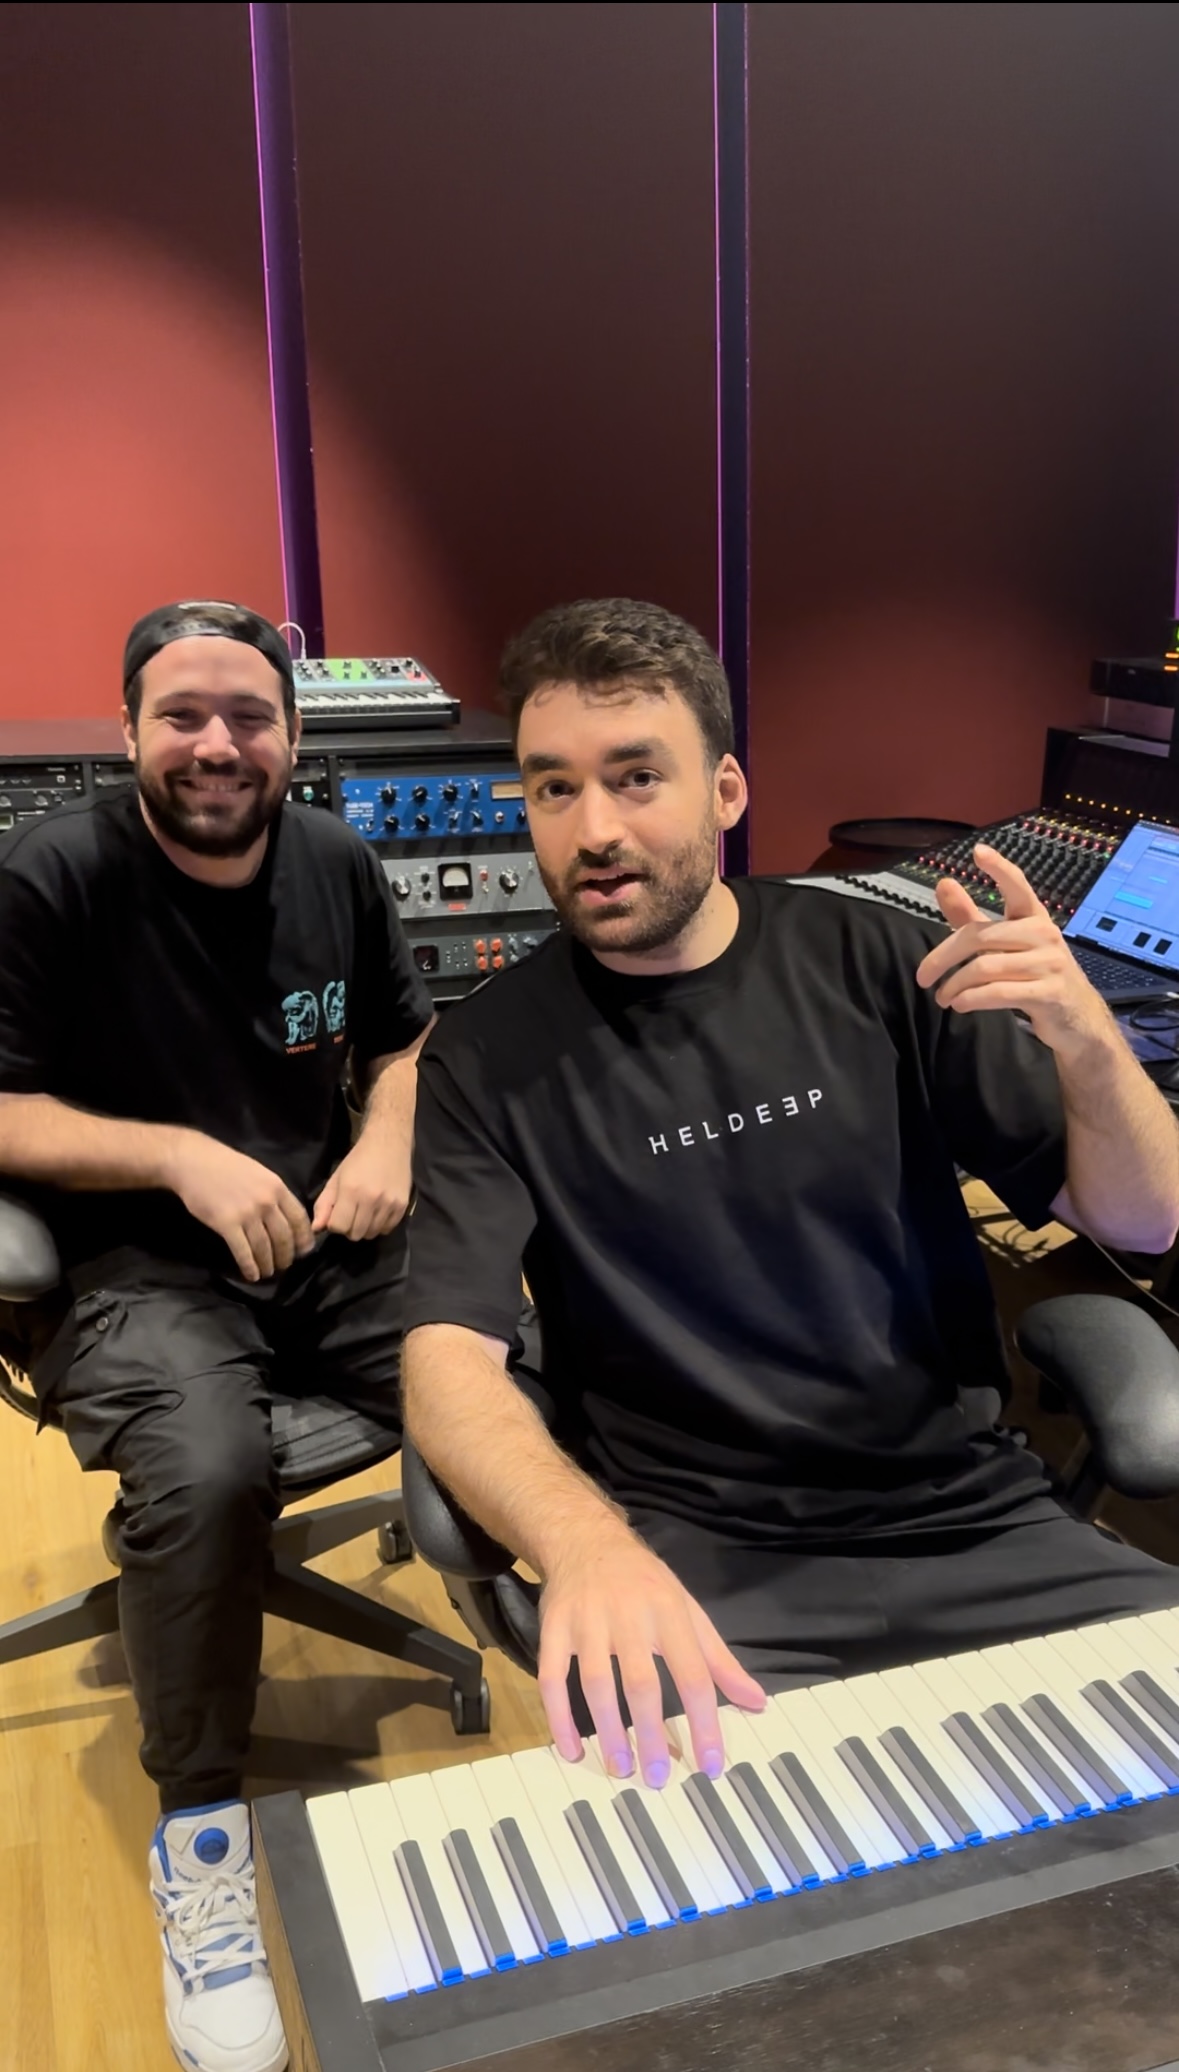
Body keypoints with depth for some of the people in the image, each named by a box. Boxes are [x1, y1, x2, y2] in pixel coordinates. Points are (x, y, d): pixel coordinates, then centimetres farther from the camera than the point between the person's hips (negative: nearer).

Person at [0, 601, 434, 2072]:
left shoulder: (335, 861, 7)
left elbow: (404, 1038, 18)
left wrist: (388, 1137, -4)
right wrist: (183, 1156, -21)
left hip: (329, 1239, 5)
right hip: (137, 1265, -4)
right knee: (208, 1473, -34)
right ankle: (197, 1824, -9)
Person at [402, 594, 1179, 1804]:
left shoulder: (874, 963, 2)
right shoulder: (488, 1059, -3)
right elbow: (448, 1360, -14)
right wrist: (587, 1545, -35)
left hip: (969, 1516, 3)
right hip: (691, 1561, -3)